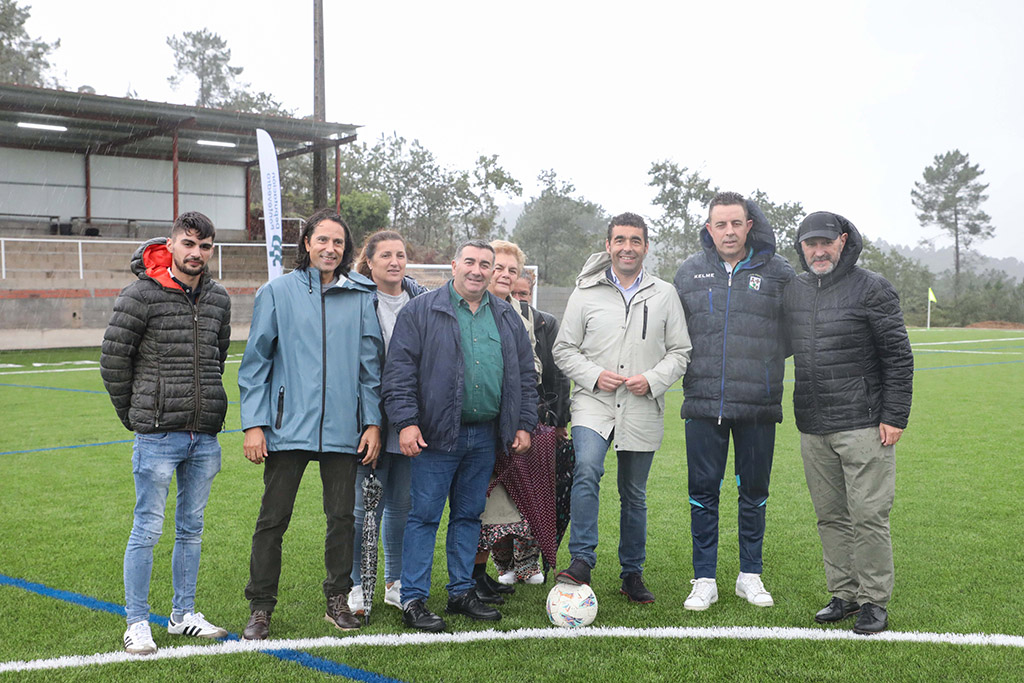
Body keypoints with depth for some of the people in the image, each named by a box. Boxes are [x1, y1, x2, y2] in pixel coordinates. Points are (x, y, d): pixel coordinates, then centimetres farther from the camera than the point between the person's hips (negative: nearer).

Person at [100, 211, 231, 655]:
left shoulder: (219, 299, 8)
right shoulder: (142, 295, -8)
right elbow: (113, 359, -4)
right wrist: (135, 415, 2)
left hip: (205, 435, 5)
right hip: (158, 435, -5)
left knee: (191, 528, 13)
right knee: (148, 529, 1)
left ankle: (183, 614, 26)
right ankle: (137, 623, 13)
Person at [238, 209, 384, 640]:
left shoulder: (360, 297, 7)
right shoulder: (277, 292, 3)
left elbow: (370, 364, 10)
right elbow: (256, 362, 3)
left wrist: (373, 421, 4)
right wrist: (253, 423, -4)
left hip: (343, 429, 2)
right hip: (288, 427, -2)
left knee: (342, 516, 9)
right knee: (273, 519, 3)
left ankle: (338, 599, 25)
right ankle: (260, 608, 15)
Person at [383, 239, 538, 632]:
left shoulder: (507, 318, 13)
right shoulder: (421, 312, -2)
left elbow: (525, 375, 17)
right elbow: (399, 370, -7)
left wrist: (524, 424, 11)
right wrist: (406, 422, -14)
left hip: (485, 437, 5)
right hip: (437, 436, -5)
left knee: (469, 515, 13)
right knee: (425, 516, -2)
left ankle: (462, 592, 23)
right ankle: (413, 600, 5)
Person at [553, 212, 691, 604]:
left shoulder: (664, 295, 8)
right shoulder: (586, 293, 5)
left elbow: (680, 352, 9)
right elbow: (564, 349, 7)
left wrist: (653, 379, -9)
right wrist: (594, 375, -10)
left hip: (642, 410, 2)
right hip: (594, 403, -1)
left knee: (635, 495, 9)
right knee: (587, 470, -26)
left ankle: (632, 574, 23)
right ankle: (582, 561, -20)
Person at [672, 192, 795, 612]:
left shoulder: (778, 272, 1)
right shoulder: (690, 271, 7)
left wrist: (765, 358, -3)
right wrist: (694, 365, 4)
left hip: (759, 404, -1)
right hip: (703, 402, 1)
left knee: (754, 491, 10)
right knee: (703, 491, 4)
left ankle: (750, 575, 24)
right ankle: (704, 579, 15)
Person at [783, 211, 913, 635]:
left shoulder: (871, 288, -3)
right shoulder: (792, 293, 12)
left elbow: (898, 357, -4)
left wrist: (894, 416, -8)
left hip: (863, 425, -5)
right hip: (813, 427, 5)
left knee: (868, 515, -3)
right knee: (831, 516, 10)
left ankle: (874, 601, 9)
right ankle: (844, 595, 21)